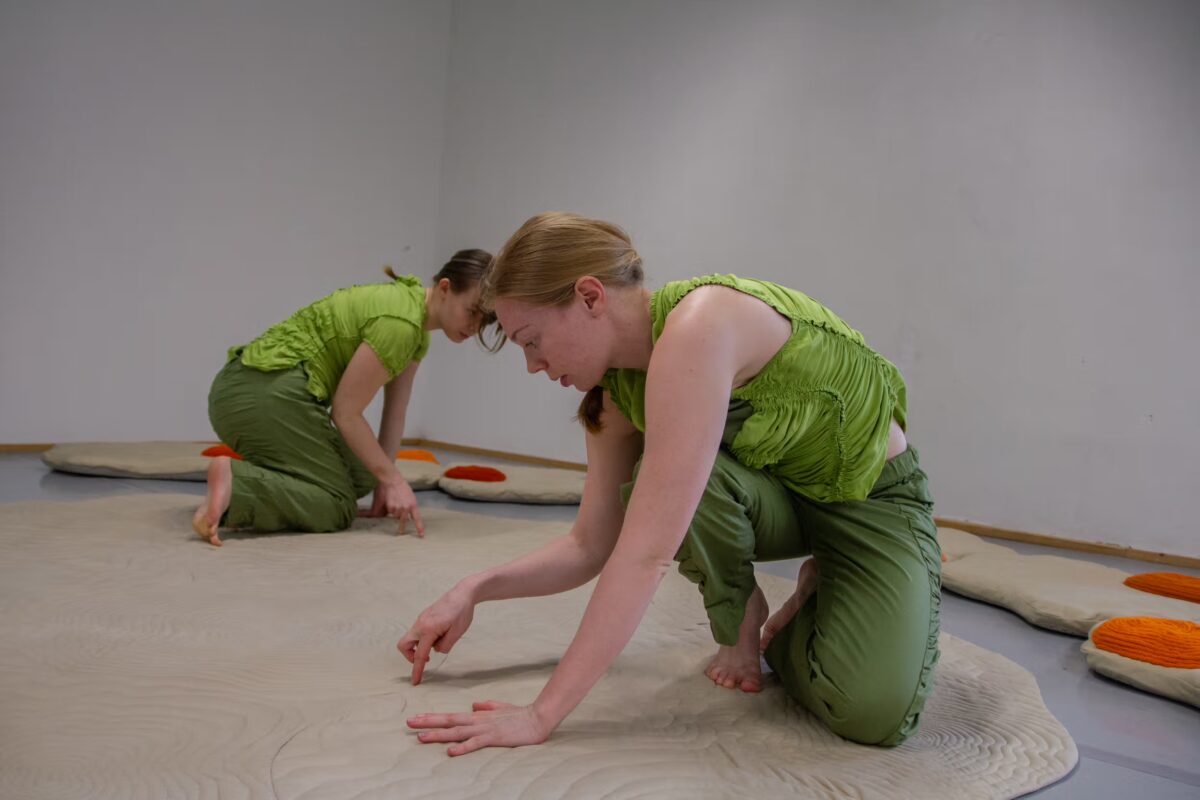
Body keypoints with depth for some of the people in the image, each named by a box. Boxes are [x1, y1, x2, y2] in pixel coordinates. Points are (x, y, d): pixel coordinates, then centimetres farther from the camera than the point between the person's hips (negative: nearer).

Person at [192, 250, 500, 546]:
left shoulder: (415, 323, 10)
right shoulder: (401, 322, -21)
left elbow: (395, 410, 11)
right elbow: (345, 411, -17)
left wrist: (384, 481, 6)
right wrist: (393, 480, -13)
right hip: (268, 394, -10)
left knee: (359, 478, 19)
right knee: (337, 507, -6)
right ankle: (236, 486, -22)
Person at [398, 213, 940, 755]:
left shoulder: (700, 325, -35)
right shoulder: (617, 390, -10)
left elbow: (648, 553, -39)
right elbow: (591, 546, -3)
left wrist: (541, 714, -36)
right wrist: (476, 589, -17)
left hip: (875, 496, -5)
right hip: (781, 492, 5)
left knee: (875, 715, -27)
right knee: (668, 486, -29)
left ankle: (818, 597, 6)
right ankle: (740, 625, 1)